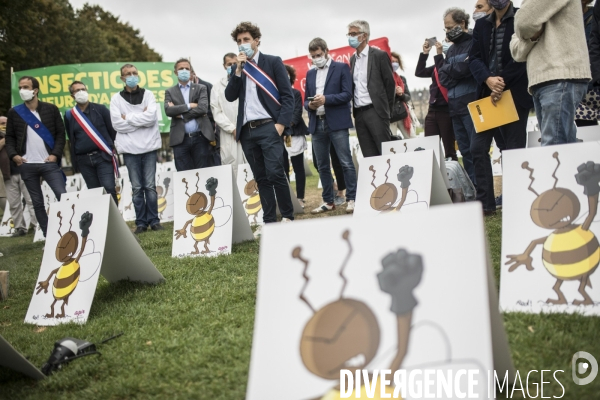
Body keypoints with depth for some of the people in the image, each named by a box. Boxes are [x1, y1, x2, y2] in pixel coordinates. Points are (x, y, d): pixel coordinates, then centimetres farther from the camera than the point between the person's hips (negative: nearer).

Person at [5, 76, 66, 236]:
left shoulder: (51, 109, 3)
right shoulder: (14, 112, 7)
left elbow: (60, 133, 3)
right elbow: (9, 137, 9)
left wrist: (55, 154, -9)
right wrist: (13, 155, -7)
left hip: (49, 163, -2)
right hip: (27, 165, 2)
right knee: (37, 202, 5)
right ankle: (48, 235, 11)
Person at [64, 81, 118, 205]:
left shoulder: (100, 109, 1)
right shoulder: (69, 115, 8)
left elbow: (112, 129, 3)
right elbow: (71, 139, 14)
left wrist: (109, 147, 4)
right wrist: (75, 159, 11)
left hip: (103, 156, -2)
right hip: (83, 160, 3)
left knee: (109, 189, -11)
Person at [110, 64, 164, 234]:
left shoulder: (148, 94, 7)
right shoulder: (116, 98, 5)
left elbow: (152, 117, -10)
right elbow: (117, 124, -7)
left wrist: (129, 118, -7)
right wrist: (141, 118, -7)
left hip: (149, 146, 0)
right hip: (130, 149, 0)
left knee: (150, 186, 3)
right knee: (137, 188, 4)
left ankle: (154, 220, 10)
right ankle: (141, 222, 10)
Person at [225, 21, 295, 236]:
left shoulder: (273, 62, 4)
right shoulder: (237, 68, 16)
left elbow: (288, 95, -1)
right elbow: (230, 96, 3)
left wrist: (281, 123, -12)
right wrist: (238, 69, -5)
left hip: (268, 127, -4)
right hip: (247, 130, 4)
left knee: (275, 173, -12)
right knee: (261, 178, 6)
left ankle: (287, 217, 2)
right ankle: (269, 221, 11)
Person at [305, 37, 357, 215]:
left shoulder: (341, 68, 4)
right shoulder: (310, 74, 18)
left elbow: (347, 94, -5)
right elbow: (306, 100, 18)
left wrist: (326, 99, -18)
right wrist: (310, 105, -6)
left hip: (337, 122, -5)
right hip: (317, 124, 5)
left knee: (346, 163, -5)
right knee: (322, 166, 7)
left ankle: (352, 199, 0)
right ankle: (328, 201, 15)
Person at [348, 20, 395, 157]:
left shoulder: (379, 55, -2)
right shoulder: (353, 59, 15)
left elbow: (390, 83, -2)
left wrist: (386, 110, -2)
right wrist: (354, 112, 8)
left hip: (376, 111, -5)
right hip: (359, 114, 5)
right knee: (369, 156, 5)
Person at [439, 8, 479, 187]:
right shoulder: (451, 49, 20)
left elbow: (469, 68, -15)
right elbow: (442, 75, 10)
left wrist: (450, 71, 0)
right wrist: (458, 68, -6)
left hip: (472, 104, -7)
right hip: (455, 106, 7)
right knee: (465, 151, 8)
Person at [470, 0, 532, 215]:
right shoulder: (481, 24, 13)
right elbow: (474, 58, 4)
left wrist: (502, 82, -15)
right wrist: (488, 80, -14)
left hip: (515, 93, -4)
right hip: (487, 93, 4)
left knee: (514, 150, -1)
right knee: (478, 147, -2)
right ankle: (486, 202, 4)